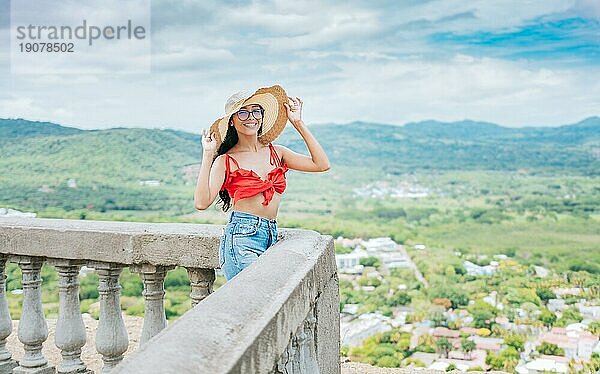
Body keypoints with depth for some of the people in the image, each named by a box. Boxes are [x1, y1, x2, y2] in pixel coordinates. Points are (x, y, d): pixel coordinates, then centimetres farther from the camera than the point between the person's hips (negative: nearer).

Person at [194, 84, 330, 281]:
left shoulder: (276, 152, 13)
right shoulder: (226, 161, 1)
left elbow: (322, 164, 5)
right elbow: (202, 202, -11)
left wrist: (298, 123, 9)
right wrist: (207, 155, -11)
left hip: (271, 236, 5)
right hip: (241, 238, -5)